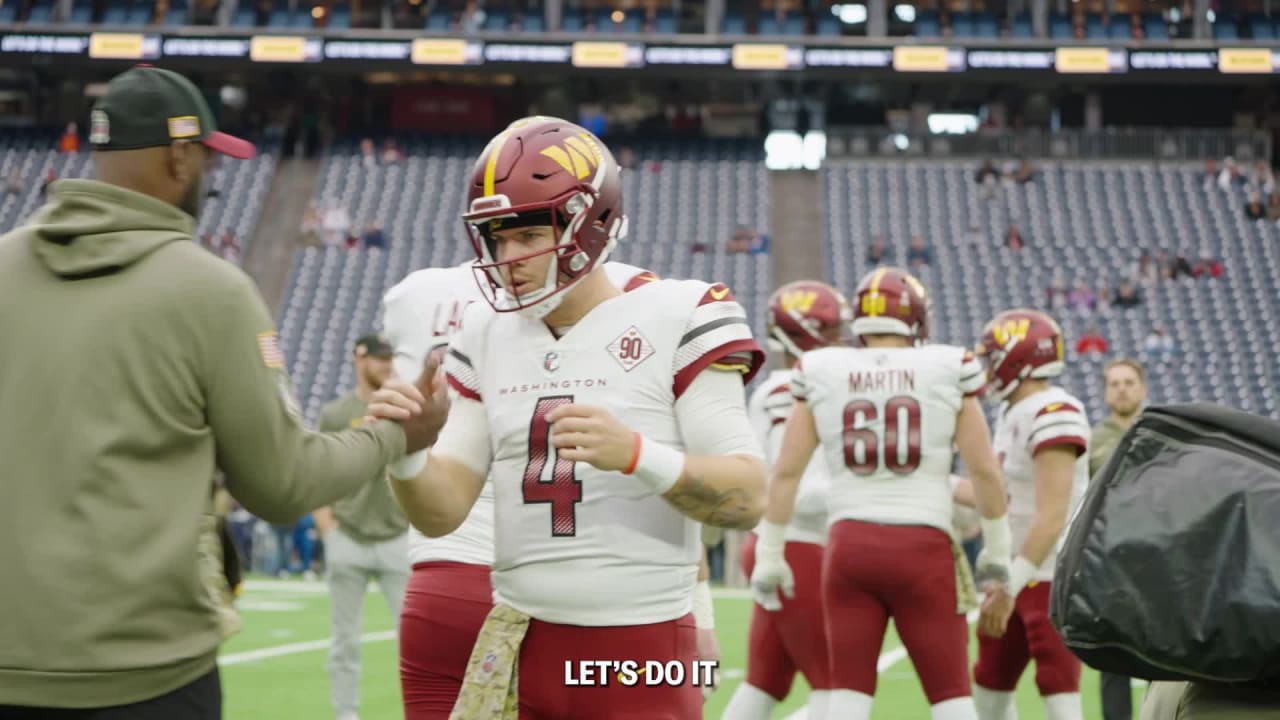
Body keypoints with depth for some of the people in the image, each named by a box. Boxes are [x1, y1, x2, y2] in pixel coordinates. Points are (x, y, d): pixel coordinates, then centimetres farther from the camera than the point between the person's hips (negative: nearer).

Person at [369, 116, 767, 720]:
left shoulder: (674, 319, -6)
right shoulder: (488, 332, 9)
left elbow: (746, 499, -13)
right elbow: (440, 513, 5)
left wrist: (633, 453, -29)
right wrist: (407, 451, -16)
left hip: (642, 650, -4)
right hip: (518, 643, 4)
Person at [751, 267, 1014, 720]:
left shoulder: (820, 374, 3)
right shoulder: (947, 370, -1)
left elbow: (786, 470, 5)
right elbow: (984, 470, 3)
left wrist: (769, 554, 13)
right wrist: (997, 550, 16)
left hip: (850, 545, 2)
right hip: (923, 547, -2)